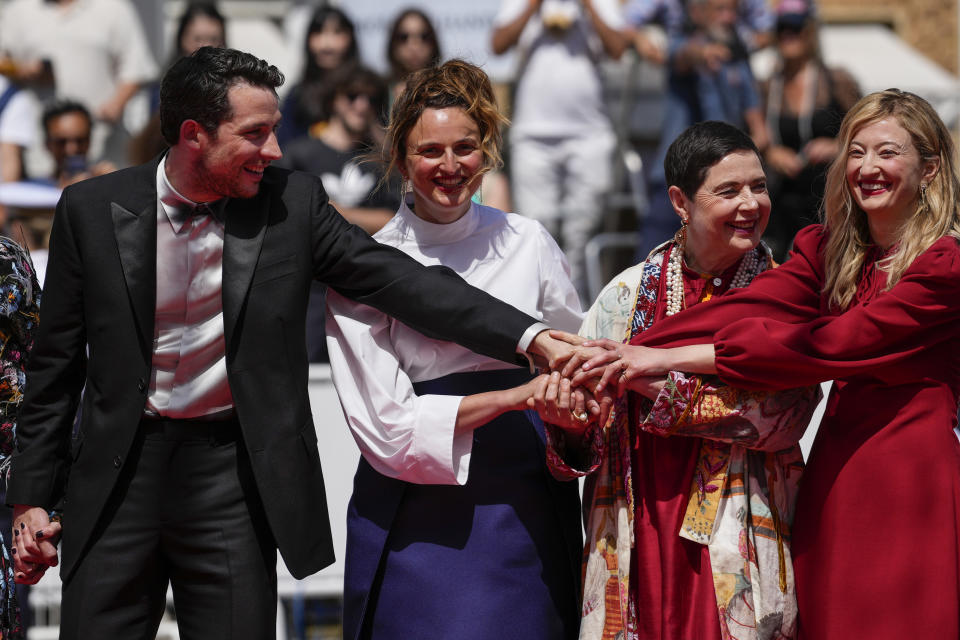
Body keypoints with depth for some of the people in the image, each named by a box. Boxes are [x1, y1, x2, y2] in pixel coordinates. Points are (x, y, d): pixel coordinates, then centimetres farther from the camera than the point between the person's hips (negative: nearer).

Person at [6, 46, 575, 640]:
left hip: (235, 475, 0)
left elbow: (400, 280, -7)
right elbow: (57, 363, 4)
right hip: (117, 473, 0)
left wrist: (533, 338, -17)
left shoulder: (292, 202, -2)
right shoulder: (92, 210, -2)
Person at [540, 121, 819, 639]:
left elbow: (779, 418, -16)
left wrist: (647, 375, -19)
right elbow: (581, 449, 6)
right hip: (635, 543, 2)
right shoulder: (628, 294, 5)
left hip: (735, 541, -1)